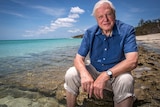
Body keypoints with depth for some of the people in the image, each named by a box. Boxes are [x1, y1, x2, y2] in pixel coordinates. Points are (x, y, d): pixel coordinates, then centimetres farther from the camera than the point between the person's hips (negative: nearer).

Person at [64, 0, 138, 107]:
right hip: (94, 71, 3)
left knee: (125, 80, -35)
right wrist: (84, 73, -33)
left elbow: (132, 61, -26)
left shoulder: (127, 30, -14)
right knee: (71, 74, -18)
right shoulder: (90, 33, -6)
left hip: (117, 73, -2)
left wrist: (106, 75, -38)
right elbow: (78, 59, -10)